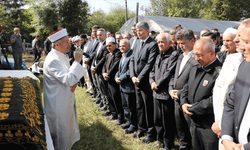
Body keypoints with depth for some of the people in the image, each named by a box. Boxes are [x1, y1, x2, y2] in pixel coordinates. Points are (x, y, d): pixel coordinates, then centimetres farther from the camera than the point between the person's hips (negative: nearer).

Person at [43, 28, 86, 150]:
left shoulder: (62, 56, 7)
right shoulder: (53, 60, -25)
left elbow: (68, 75, 16)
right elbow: (68, 80, -32)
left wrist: (73, 83, -5)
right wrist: (77, 61, -29)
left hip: (66, 100, 10)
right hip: (58, 105, -10)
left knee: (67, 129, 24)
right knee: (61, 136, 7)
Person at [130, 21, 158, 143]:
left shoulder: (153, 45, -13)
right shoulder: (137, 45, 14)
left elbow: (150, 64, -19)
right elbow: (132, 61, 12)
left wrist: (139, 78, -16)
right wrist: (133, 76, -2)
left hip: (146, 83, -8)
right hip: (137, 82, 8)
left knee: (149, 109, 2)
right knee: (139, 107, 17)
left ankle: (151, 134, 15)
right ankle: (142, 129, 33)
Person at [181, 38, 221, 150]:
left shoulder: (219, 73, -20)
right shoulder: (195, 69, 10)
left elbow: (215, 101, -25)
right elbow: (186, 88, 16)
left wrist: (191, 108, -16)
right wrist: (184, 103, -4)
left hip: (210, 128, -7)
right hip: (194, 123, 8)